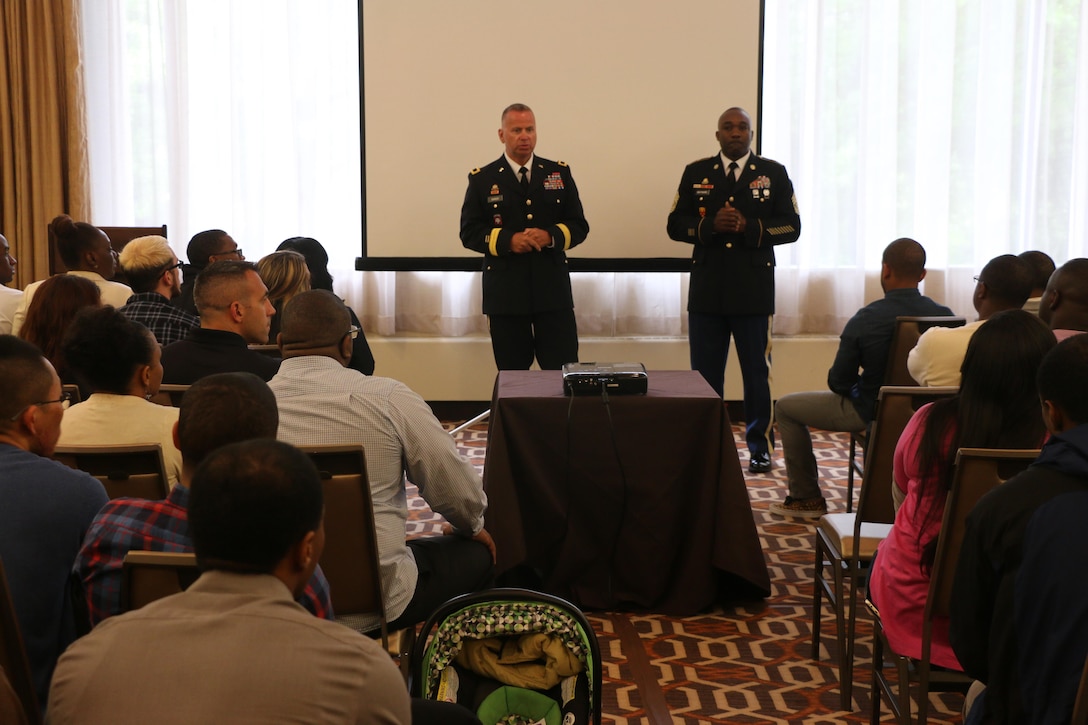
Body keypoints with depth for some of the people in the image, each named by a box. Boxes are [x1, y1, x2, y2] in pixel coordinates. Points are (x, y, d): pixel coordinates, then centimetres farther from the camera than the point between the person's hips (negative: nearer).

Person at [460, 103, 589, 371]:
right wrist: (508, 240, -16)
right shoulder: (482, 179, 5)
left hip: (553, 289, 1)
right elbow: (469, 232, 0)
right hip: (505, 292, -1)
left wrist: (550, 237, -13)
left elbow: (579, 226, 7)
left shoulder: (560, 173, 9)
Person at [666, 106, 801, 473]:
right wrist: (711, 225, -14)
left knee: (757, 372, 4)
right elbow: (676, 224, 4)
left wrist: (749, 227, -15)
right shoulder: (696, 173, 8)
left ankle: (760, 447, 14)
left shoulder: (773, 173, 5)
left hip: (753, 290, -1)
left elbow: (791, 226, 0)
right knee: (705, 372, 6)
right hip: (707, 289, 1)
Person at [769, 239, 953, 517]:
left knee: (785, 408, 15)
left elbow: (838, 382, -14)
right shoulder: (945, 316, -13)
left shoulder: (866, 319, -22)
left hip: (870, 411, -5)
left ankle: (806, 497, 22)